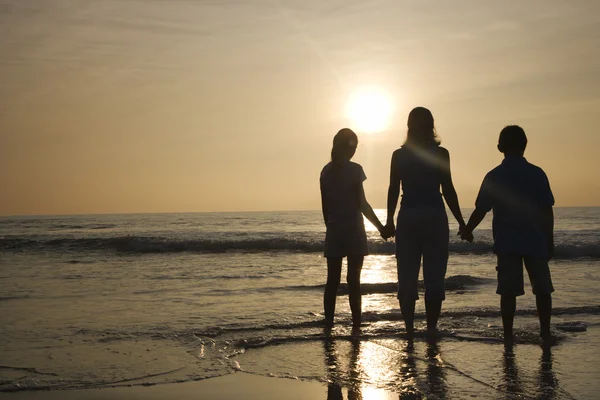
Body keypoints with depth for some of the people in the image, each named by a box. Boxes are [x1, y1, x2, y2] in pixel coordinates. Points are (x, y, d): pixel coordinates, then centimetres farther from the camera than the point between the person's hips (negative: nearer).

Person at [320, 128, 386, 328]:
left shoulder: (326, 171, 7)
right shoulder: (354, 169, -8)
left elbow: (325, 206, 9)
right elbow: (362, 204, -10)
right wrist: (380, 226, -4)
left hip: (333, 232, 4)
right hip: (353, 231, -4)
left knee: (332, 281, 6)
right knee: (353, 280, 0)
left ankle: (328, 324, 5)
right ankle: (356, 323, 1)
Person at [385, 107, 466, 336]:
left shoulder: (399, 155, 4)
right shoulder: (440, 154, -3)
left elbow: (393, 190, 3)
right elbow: (447, 189, -5)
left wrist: (389, 221, 10)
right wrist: (461, 222, 2)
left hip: (408, 219, 2)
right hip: (434, 218, -2)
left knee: (407, 277, 7)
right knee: (434, 277, 5)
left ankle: (409, 328, 7)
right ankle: (431, 327, 4)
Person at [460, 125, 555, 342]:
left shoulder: (494, 177, -1)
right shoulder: (537, 174, 0)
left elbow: (481, 210, 1)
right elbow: (547, 211, -1)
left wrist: (467, 230, 18)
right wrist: (549, 241, 7)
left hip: (506, 243, 0)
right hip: (535, 241, 0)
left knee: (508, 291, 2)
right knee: (542, 288, 11)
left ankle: (508, 335, 3)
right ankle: (545, 332, 8)